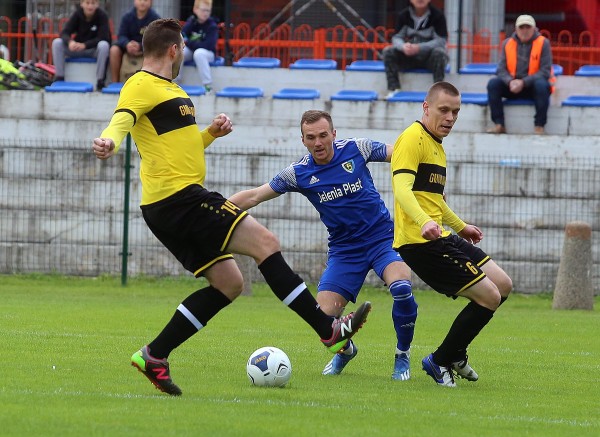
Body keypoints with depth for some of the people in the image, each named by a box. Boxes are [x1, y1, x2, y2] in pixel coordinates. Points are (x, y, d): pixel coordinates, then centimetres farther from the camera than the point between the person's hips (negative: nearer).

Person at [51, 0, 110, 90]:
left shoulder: (102, 16, -16)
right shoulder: (77, 14, -9)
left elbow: (103, 38, -24)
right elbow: (64, 33, -15)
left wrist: (84, 45, -38)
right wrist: (70, 41, -40)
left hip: (94, 50, -3)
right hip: (77, 47, 3)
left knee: (104, 45, -35)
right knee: (57, 42, -20)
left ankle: (100, 81, -28)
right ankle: (59, 77, -16)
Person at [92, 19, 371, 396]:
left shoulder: (171, 89, 24)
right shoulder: (141, 86, -8)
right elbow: (120, 121, -25)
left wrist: (211, 133, 12)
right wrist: (108, 142, -48)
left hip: (170, 208, 11)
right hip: (179, 196, -11)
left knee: (229, 284, 9)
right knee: (266, 242, -13)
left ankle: (154, 356, 9)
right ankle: (329, 330, -14)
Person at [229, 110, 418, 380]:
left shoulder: (356, 149, -7)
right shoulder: (298, 173, -4)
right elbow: (254, 196, 1)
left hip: (382, 237, -2)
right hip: (344, 249, 2)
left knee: (401, 288, -30)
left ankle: (402, 355, -5)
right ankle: (345, 350, 26)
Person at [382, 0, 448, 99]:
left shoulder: (437, 15, -12)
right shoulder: (404, 15, -1)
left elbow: (441, 41, -18)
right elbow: (397, 37, -4)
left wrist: (419, 48, -31)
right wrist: (403, 46, -29)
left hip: (430, 57, -3)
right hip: (409, 57, 3)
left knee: (439, 52, -35)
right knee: (388, 51, -17)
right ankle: (393, 89, -25)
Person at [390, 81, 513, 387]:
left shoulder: (436, 144, 22)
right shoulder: (412, 139, -11)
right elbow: (402, 187, -26)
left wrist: (460, 226, 49)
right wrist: (424, 222, -42)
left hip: (441, 237, 10)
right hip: (420, 243, -10)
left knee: (502, 285, 13)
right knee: (489, 296, -12)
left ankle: (455, 354, 25)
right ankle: (440, 362, 1)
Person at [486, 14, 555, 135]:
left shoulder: (543, 43, -7)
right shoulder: (508, 43, 3)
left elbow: (545, 71, -14)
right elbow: (501, 69, -1)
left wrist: (523, 82, -25)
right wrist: (510, 82, -24)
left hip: (533, 86, -3)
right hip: (512, 86, 3)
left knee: (541, 85, -36)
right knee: (493, 83, -21)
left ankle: (539, 126, -28)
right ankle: (499, 124, -20)